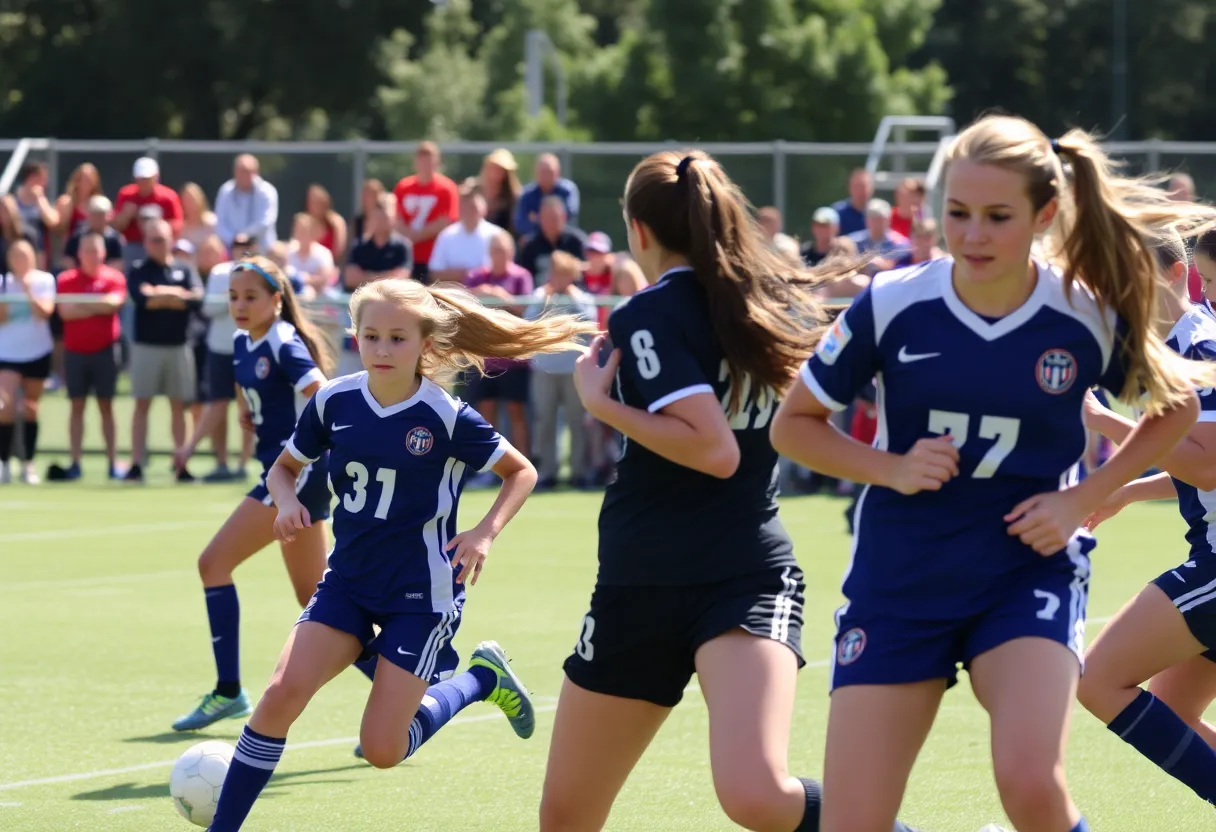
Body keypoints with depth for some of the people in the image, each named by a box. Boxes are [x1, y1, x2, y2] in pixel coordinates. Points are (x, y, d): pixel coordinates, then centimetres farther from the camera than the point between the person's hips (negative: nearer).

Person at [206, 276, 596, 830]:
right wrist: (287, 502, -11)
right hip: (348, 581, 4)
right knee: (282, 692, -17)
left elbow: (522, 472, -2)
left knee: (382, 750, -6)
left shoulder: (446, 418, -15)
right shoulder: (335, 401, -5)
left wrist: (485, 532, -18)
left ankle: (481, 679, 20)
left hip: (422, 592, -4)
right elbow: (284, 467, 11)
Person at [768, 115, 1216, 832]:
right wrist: (892, 469, -14)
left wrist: (1085, 499, -3)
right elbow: (793, 424, 2)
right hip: (898, 580, 1)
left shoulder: (1090, 320, -9)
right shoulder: (892, 305, -10)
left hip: (1029, 573, -1)